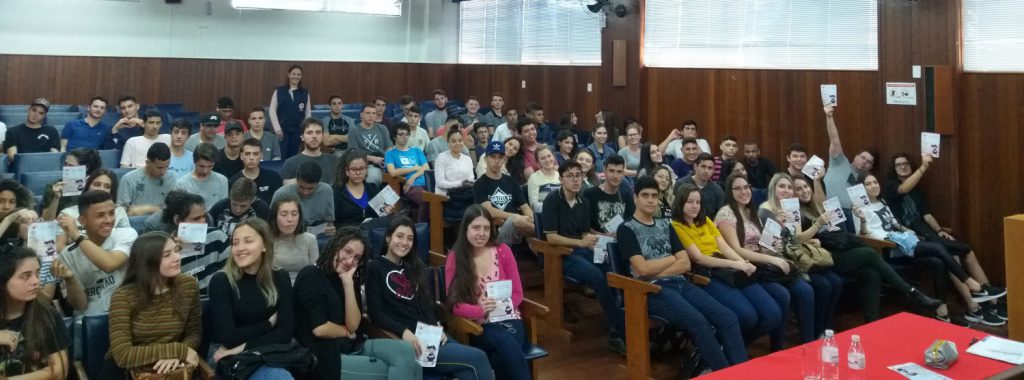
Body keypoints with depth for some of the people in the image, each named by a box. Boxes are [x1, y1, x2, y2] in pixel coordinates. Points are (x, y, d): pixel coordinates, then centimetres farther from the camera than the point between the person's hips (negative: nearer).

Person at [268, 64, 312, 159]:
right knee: (280, 157, -3)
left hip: (297, 130, 1)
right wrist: (277, 128, -7)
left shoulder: (305, 92, 6)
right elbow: (272, 111, 1)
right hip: (282, 130, -1)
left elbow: (308, 113, 6)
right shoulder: (279, 91, 3)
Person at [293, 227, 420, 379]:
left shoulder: (346, 278, 13)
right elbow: (320, 329, -17)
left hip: (351, 346, 7)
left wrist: (348, 282, -6)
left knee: (405, 350, -15)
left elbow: (353, 325, 0)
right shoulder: (311, 276, -8)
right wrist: (347, 332, 2)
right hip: (325, 356, -6)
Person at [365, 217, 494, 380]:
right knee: (477, 358, -22)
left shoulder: (415, 266, 21)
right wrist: (404, 332, -22)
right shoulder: (375, 267, 1)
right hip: (403, 341, -6)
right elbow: (376, 314, -7)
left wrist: (437, 327, -1)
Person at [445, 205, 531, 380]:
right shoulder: (455, 258, 2)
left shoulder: (502, 251, 6)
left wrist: (500, 308, -13)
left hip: (508, 320, 1)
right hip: (477, 326, -1)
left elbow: (517, 293, 8)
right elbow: (454, 304, -3)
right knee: (507, 344, -34)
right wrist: (480, 311, -22)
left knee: (501, 356, -33)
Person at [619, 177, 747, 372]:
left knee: (728, 318, -15)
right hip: (654, 289, -6)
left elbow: (685, 263, 10)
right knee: (699, 323, -30)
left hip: (680, 283, 6)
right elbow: (643, 269, -11)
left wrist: (655, 270, -6)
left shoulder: (665, 224, 19)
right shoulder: (626, 229, 2)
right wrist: (672, 258, 3)